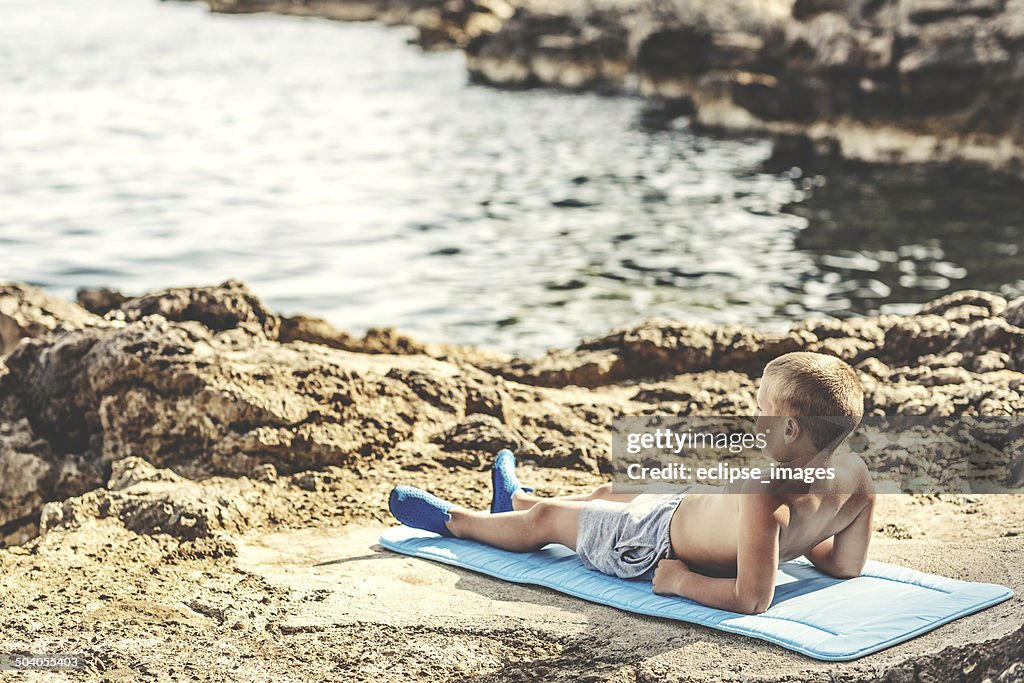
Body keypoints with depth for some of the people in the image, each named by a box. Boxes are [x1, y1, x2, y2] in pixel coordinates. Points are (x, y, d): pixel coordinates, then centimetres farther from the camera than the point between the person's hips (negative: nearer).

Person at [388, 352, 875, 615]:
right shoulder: (857, 478, -22)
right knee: (607, 494, 32)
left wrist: (681, 581, -25)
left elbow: (752, 600, -40)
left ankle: (453, 519, 45)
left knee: (546, 518, 17)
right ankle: (516, 499, 61)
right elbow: (847, 566, -8)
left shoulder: (763, 495, -43)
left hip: (656, 546, -8)